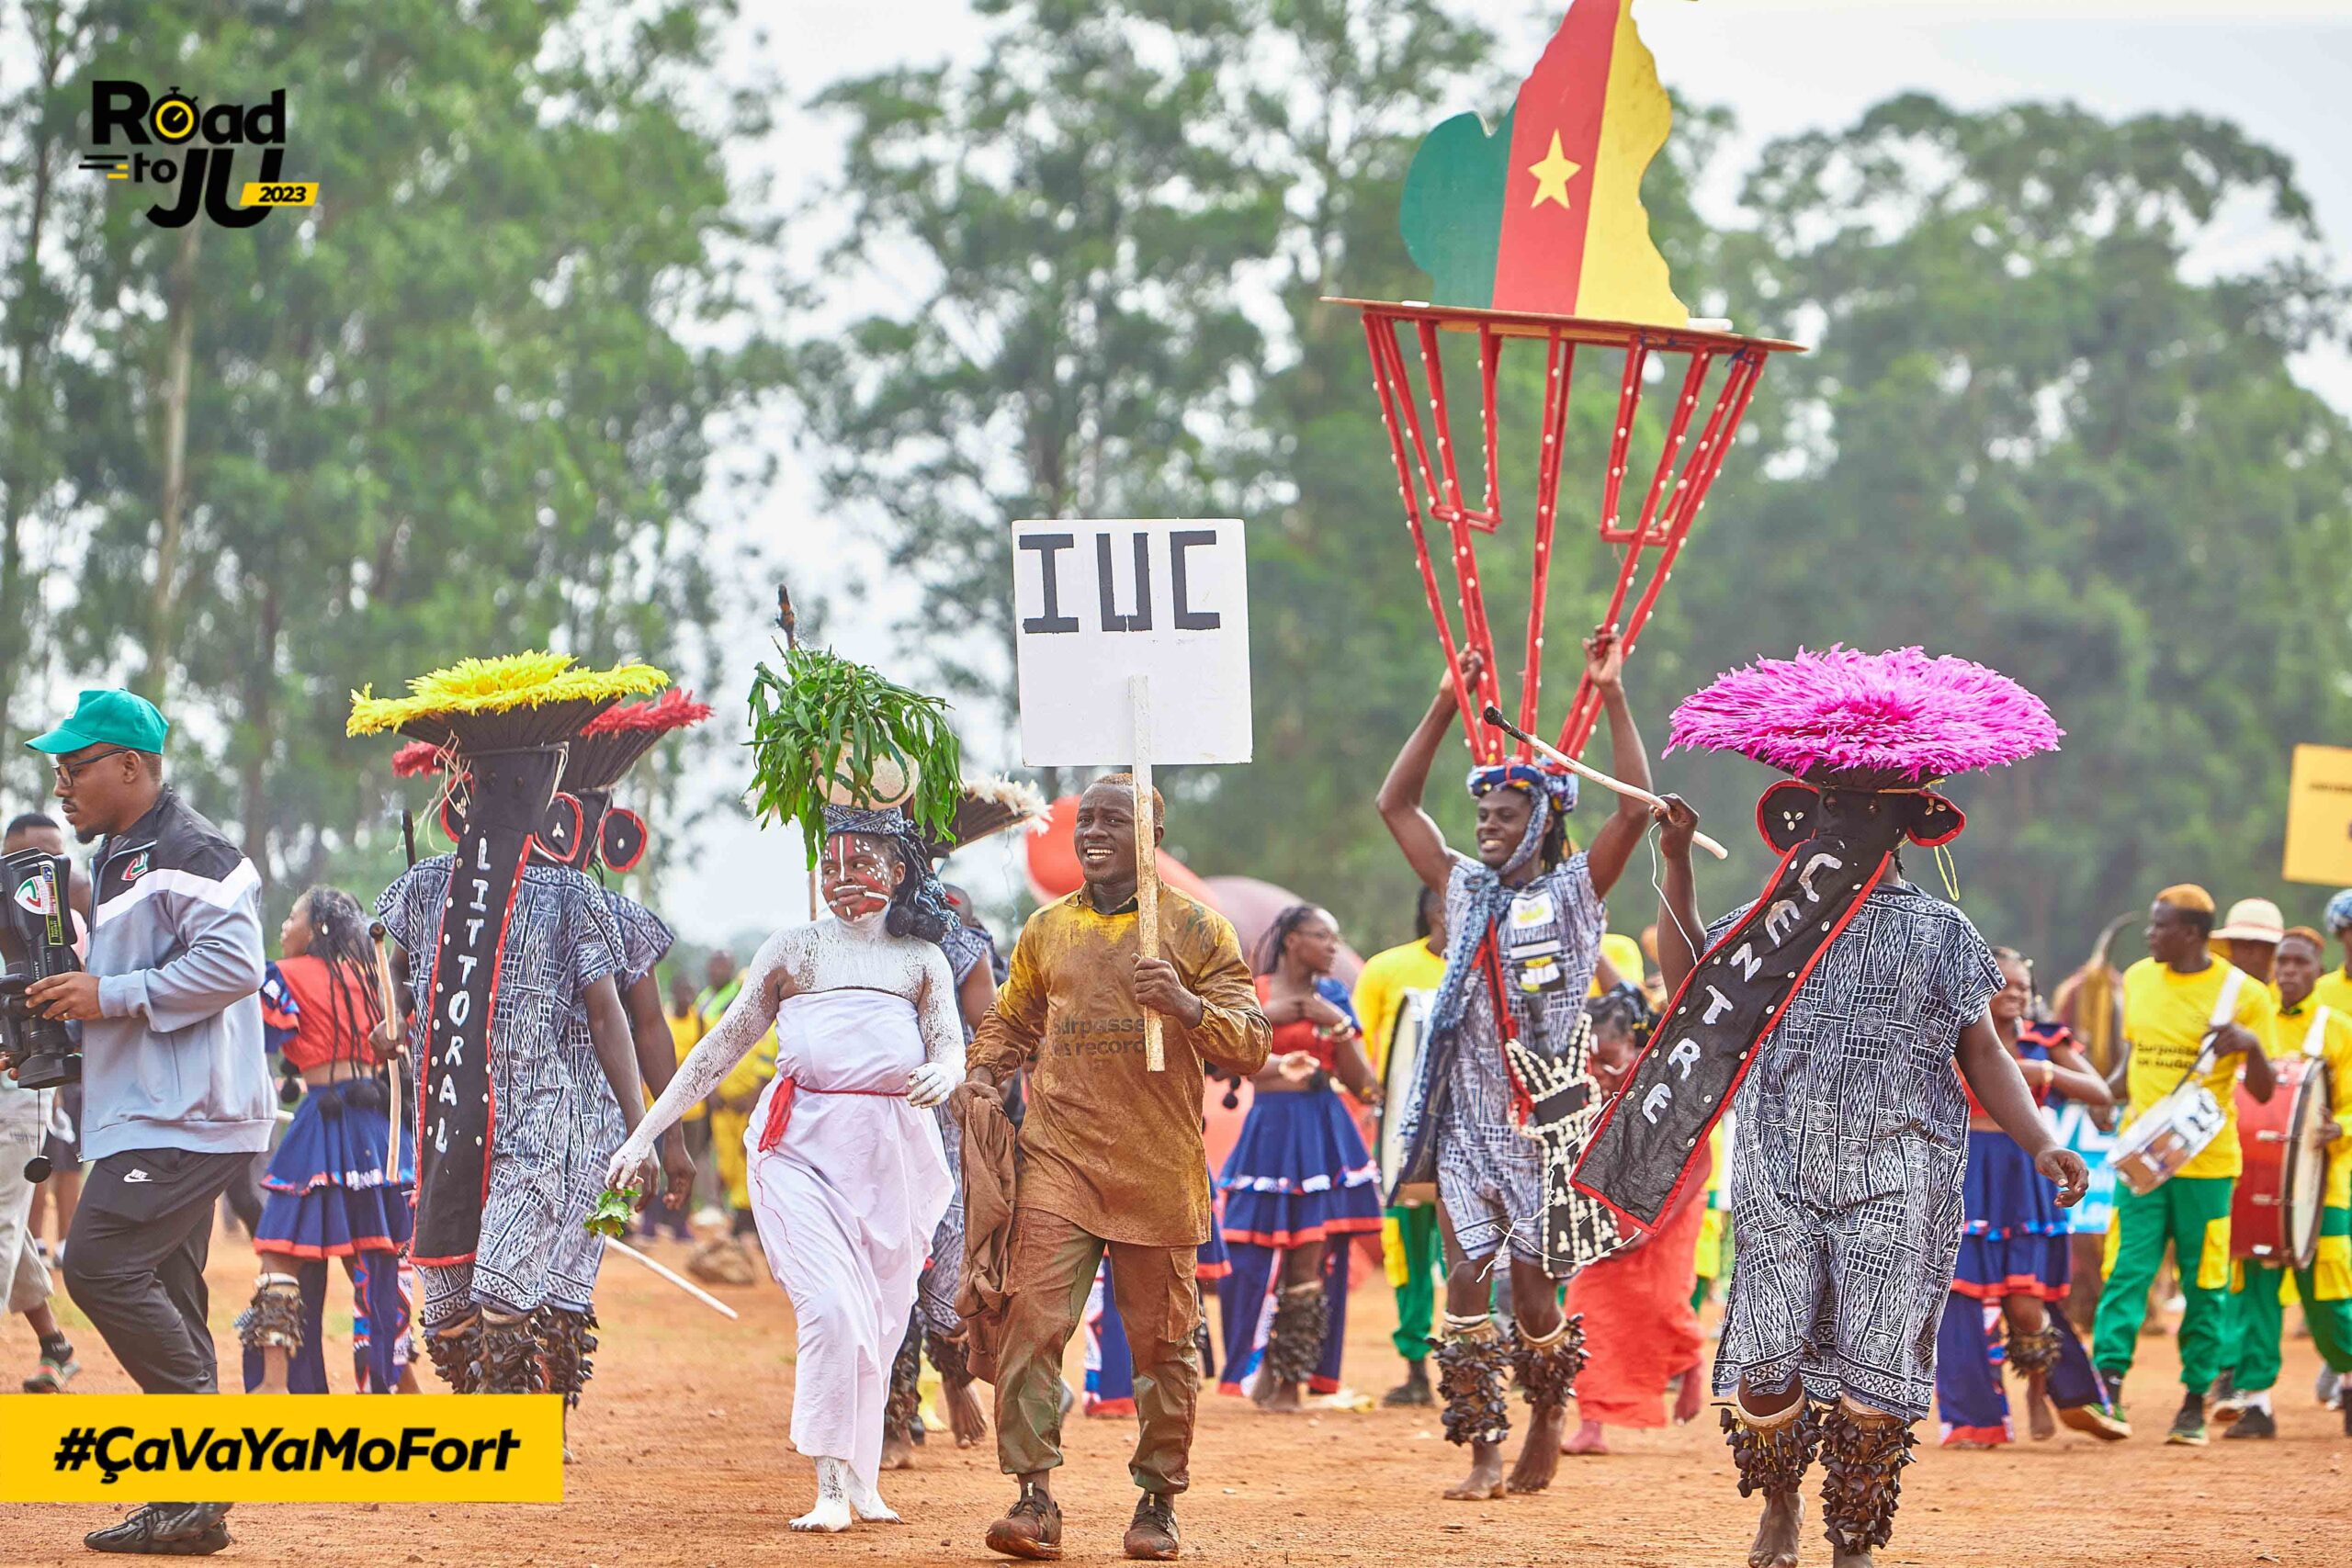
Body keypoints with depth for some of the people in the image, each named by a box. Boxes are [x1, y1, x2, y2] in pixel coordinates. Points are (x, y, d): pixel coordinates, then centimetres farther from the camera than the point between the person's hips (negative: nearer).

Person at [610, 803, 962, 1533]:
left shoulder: (921, 961, 11)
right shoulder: (794, 951, 10)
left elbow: (950, 1046, -2)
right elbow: (722, 1047, 9)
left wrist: (942, 1074, -28)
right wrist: (645, 1134, 4)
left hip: (891, 1156, 2)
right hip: (802, 1147, -2)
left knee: (879, 1324, 3)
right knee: (831, 1308, -17)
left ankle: (860, 1480, 15)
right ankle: (830, 1491, -14)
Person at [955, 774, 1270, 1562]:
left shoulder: (1194, 928, 3)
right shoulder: (1046, 930, 12)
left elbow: (1250, 1045, -2)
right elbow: (1010, 1022, 25)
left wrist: (1186, 1004, -21)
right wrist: (982, 1075, 4)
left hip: (1158, 1169, -2)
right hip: (1059, 1159, 2)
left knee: (1162, 1339, 3)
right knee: (1033, 1318, -13)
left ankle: (1158, 1498, 16)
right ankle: (1035, 1496, -12)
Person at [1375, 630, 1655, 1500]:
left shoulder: (1573, 892, 1)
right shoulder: (1466, 890, 12)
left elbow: (1634, 807, -11)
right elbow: (1395, 804, 16)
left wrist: (1611, 698, -13)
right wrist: (1445, 706, 11)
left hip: (1546, 1113, -4)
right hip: (1468, 1116, 4)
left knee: (1533, 1287, -1)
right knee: (1466, 1279, -5)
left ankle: (1546, 1430, 19)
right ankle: (1484, 1455, -3)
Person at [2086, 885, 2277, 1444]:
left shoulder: (2243, 994, -5)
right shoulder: (2138, 979, 8)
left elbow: (2263, 1092, -5)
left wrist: (2253, 1045, -22)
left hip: (2206, 1162, -3)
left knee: (2204, 1283, 2)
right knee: (2127, 1269, -9)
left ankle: (2195, 1403, 10)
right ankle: (2108, 1387, -16)